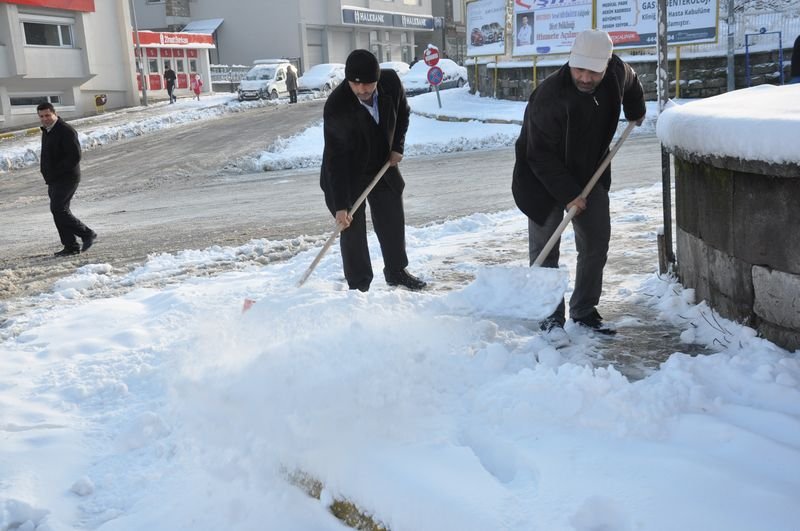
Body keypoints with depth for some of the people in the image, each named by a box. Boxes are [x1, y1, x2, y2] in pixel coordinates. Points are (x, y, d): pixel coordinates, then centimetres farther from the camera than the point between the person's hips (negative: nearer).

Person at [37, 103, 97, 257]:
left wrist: (55, 170, -19)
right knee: (60, 211, 8)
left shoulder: (66, 131, -14)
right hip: (54, 180, 10)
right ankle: (71, 246, 12)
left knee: (58, 209, -15)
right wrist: (44, 168, 10)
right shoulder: (46, 131, 16)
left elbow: (75, 156, -21)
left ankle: (87, 234, -5)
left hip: (66, 178, -10)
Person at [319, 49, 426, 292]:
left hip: (383, 166, 5)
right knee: (352, 229, -3)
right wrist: (340, 206, -31)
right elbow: (335, 160, -29)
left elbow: (403, 113, 5)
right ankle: (358, 285, 12)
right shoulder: (335, 107, -32)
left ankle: (396, 271, 34)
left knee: (393, 221, 14)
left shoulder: (391, 81, -20)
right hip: (347, 174, -5)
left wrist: (397, 147, -5)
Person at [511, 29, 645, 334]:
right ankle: (550, 316, 5)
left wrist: (636, 111, 32)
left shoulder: (616, 71, -12)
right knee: (545, 250, -6)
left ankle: (585, 311, 19)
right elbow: (541, 157, -26)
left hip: (589, 172, 6)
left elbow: (630, 84, 17)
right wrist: (568, 194, -26)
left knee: (597, 244, 6)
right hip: (544, 178, -6)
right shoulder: (549, 97, -31)